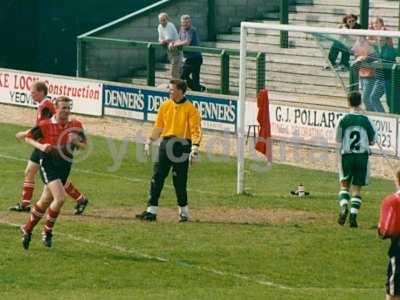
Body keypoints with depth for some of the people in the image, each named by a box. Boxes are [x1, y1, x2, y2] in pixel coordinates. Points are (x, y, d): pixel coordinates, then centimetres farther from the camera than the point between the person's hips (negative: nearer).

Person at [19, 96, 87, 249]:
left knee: (45, 202, 13)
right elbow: (28, 138, 0)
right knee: (60, 198, -22)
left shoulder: (76, 126, 0)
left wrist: (75, 141, -16)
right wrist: (41, 146, -19)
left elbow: (84, 145, 7)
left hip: (64, 167, 5)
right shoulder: (45, 125, -10)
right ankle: (47, 231, -3)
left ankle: (27, 229, 32)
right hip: (48, 166, -5)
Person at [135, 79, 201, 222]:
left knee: (179, 181, 0)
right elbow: (158, 126, 17)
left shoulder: (190, 109, -6)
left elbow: (196, 130, -10)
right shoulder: (165, 106, 10)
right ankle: (151, 210, 3)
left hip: (181, 146, -5)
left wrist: (195, 148, -19)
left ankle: (183, 211, 14)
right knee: (157, 178, 0)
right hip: (166, 143, 5)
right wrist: (149, 142, 15)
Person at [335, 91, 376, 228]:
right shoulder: (366, 120, -5)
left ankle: (344, 206, -11)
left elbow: (338, 140, -1)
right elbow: (372, 141, 3)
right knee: (356, 188, 7)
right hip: (362, 156, 0)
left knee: (344, 185, 13)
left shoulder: (343, 120, -7)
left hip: (346, 155, 0)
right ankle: (353, 215, -3)